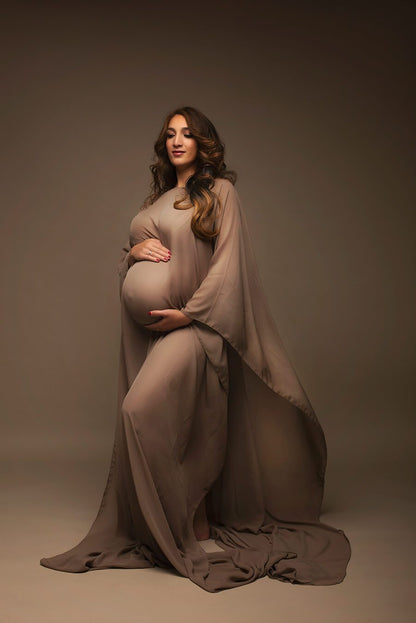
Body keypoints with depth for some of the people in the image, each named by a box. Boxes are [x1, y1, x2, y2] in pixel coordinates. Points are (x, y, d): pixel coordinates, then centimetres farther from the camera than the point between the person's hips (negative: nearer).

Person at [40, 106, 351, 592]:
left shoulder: (220, 191, 2)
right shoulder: (156, 199, 20)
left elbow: (228, 262, -8)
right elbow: (125, 258, 24)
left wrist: (188, 312, -15)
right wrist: (134, 250, 0)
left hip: (190, 324, -6)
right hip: (145, 325, 6)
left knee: (143, 411, -20)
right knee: (155, 426, 5)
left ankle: (192, 523, -5)